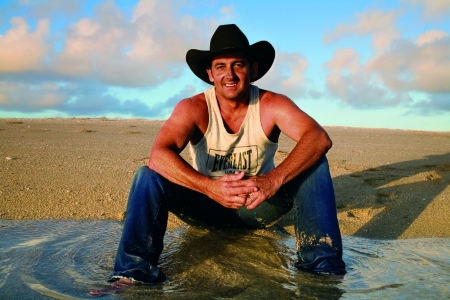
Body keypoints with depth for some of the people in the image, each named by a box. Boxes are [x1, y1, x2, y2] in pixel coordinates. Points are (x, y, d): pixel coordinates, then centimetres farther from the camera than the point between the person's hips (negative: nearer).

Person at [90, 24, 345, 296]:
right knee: (148, 177, -24)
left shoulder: (272, 105, -16)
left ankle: (322, 266, -20)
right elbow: (159, 155, -33)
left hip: (259, 206, 1)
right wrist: (210, 186, -49)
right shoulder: (193, 108, -17)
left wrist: (274, 179, -48)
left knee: (314, 164, -22)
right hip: (207, 206, 0)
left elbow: (319, 138, -32)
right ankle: (135, 273, -25)